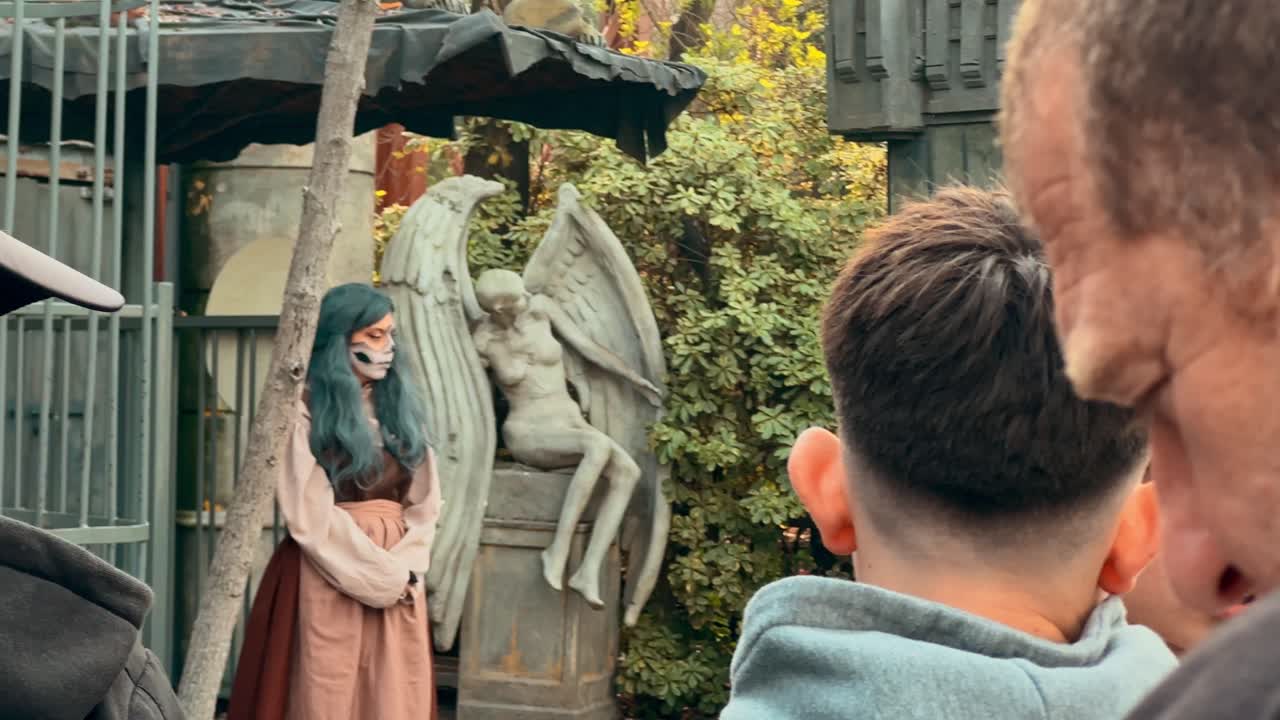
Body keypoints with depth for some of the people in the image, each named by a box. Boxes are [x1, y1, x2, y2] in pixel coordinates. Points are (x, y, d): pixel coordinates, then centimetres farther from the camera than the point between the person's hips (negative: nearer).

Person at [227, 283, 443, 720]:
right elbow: (311, 518, -12)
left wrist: (404, 571, -6)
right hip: (328, 580, -5)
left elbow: (424, 503, 9)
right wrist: (381, 576, -10)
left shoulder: (401, 407, 12)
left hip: (399, 583, 5)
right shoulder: (306, 411, -7)